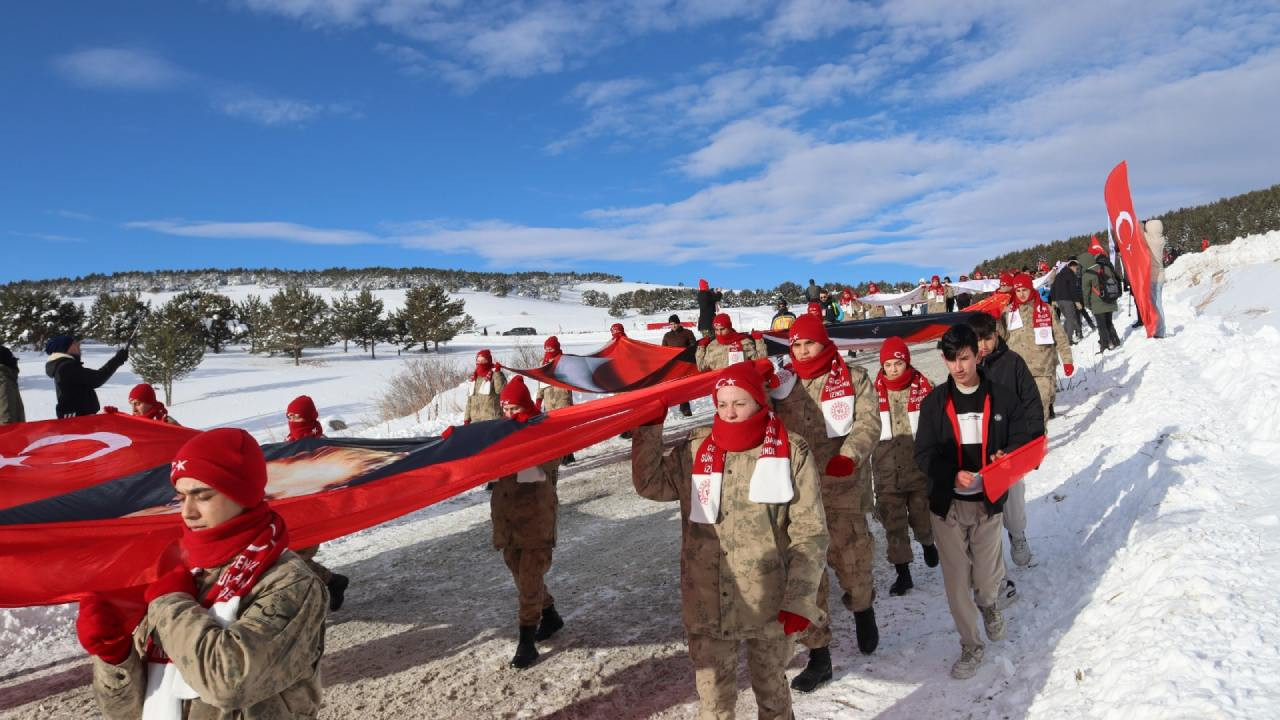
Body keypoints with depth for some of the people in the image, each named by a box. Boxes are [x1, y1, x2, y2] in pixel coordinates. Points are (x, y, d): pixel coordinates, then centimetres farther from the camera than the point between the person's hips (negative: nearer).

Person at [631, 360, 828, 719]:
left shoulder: (791, 452, -8)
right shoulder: (694, 451, 0)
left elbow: (810, 533, -7)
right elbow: (649, 483, 9)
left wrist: (799, 600, -12)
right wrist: (650, 426, 0)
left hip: (771, 605, -2)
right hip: (707, 604, 2)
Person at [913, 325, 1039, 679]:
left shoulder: (1000, 397, -2)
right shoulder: (934, 402, -2)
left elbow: (1025, 436, 5)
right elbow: (924, 454, -3)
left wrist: (1007, 455, -16)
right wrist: (952, 475, -20)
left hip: (988, 502, 0)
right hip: (947, 504, 0)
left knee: (988, 575, 9)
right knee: (956, 579, 3)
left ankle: (988, 604, 47)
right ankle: (971, 646, 22)